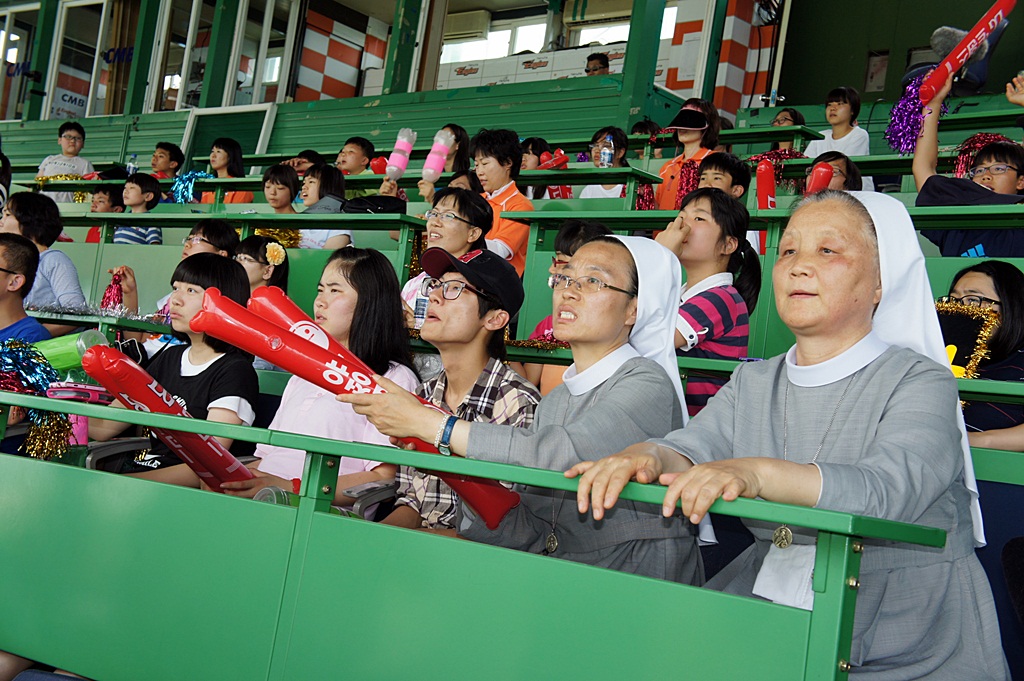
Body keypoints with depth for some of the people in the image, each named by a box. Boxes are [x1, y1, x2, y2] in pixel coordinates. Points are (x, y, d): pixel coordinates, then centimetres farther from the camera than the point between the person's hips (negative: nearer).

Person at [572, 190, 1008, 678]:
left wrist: (755, 473, -38)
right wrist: (647, 456, -27)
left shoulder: (922, 382, -5)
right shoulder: (752, 383, 13)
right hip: (766, 612, 5)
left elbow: (887, 488, -23)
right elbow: (691, 445, -2)